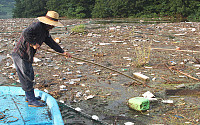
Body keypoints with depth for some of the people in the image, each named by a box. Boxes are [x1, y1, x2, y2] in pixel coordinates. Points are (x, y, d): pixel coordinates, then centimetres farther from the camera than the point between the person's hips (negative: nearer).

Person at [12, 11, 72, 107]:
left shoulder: (45, 31, 11)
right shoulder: (37, 26, -20)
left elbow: (51, 42, 15)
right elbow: (26, 33, -35)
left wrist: (63, 52, 11)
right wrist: (34, 44, -24)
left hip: (27, 56, 10)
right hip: (20, 54, -10)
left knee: (30, 76, 19)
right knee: (26, 77, -4)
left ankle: (30, 96, 34)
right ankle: (31, 101, 3)